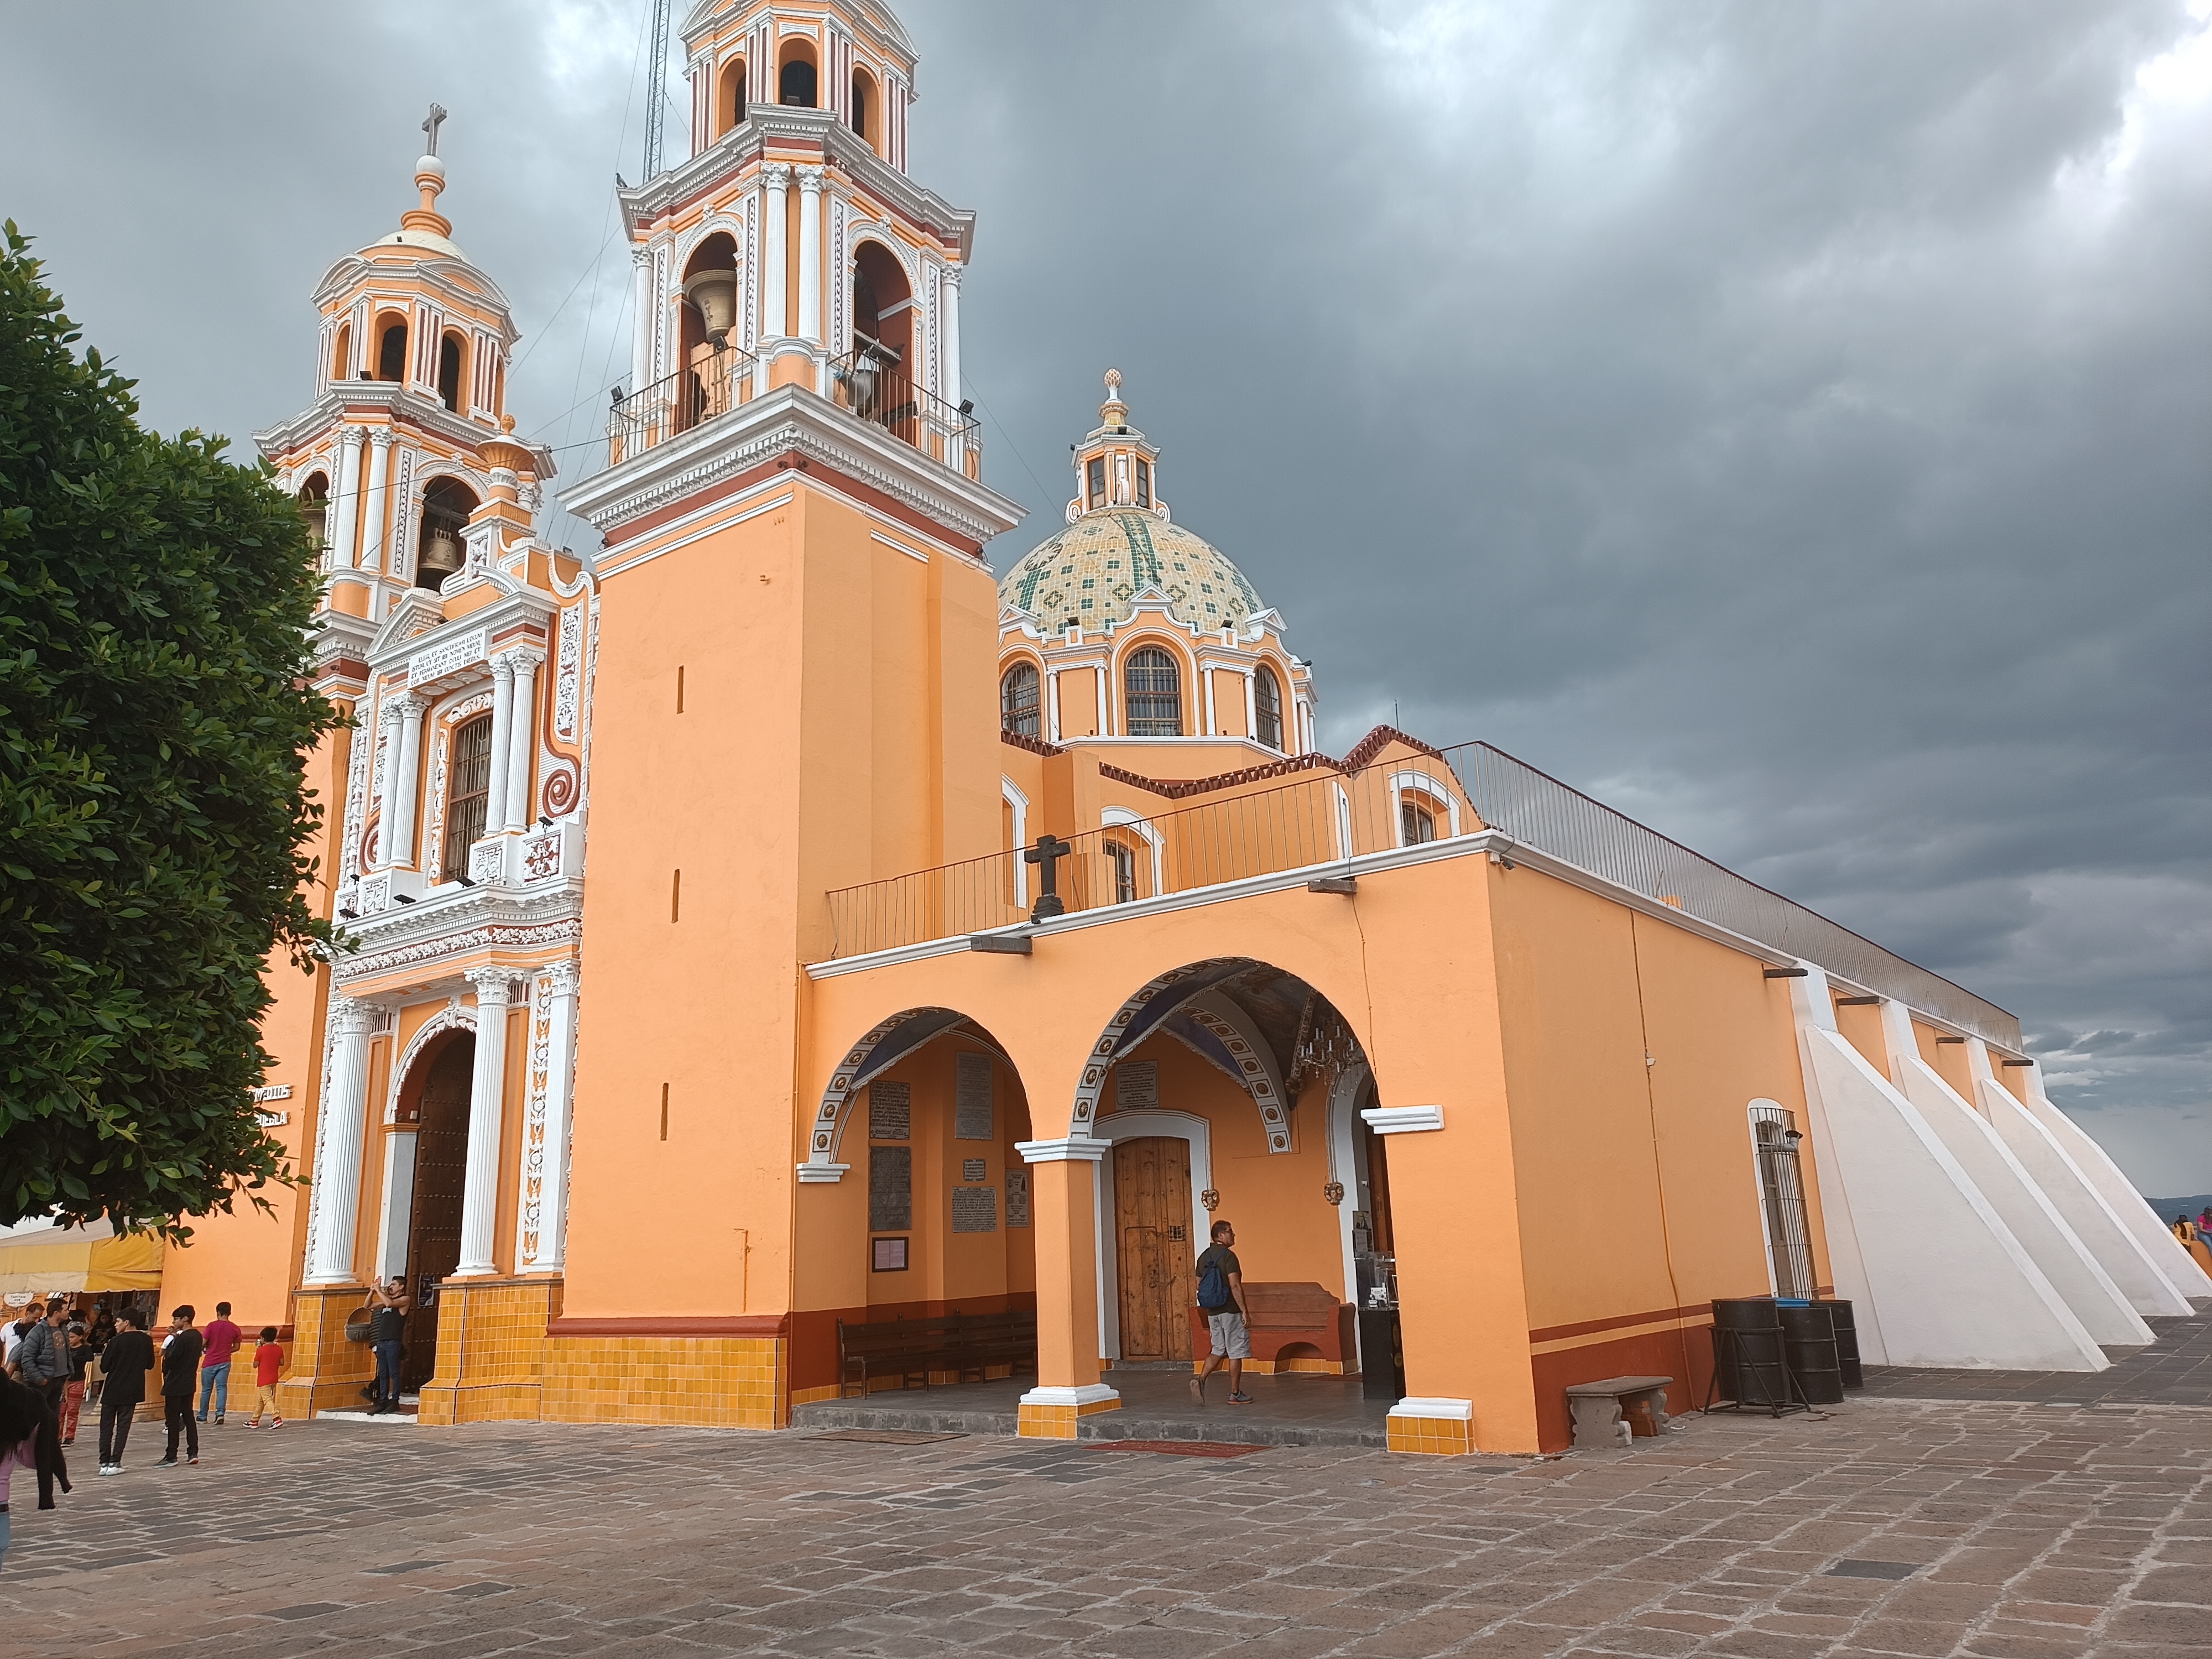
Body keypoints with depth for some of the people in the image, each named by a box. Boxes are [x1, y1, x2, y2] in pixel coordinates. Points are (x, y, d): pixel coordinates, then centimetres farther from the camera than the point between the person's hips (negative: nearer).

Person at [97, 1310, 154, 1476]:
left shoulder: (116, 1342, -13)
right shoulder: (146, 1340, -1)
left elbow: (104, 1368, -8)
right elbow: (150, 1365, 8)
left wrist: (105, 1353, 8)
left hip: (112, 1390, -3)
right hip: (132, 1391, 3)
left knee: (106, 1427, 8)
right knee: (123, 1426, 7)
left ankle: (105, 1463, 6)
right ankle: (115, 1463, 1)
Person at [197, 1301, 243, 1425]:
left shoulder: (212, 1326, -10)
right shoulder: (235, 1329, 0)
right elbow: (236, 1347, 8)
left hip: (210, 1362, -2)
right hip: (225, 1362, 2)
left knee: (206, 1389, 10)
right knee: (222, 1388, 2)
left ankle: (202, 1417, 20)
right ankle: (220, 1413, -17)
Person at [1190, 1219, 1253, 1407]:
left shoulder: (1204, 1257, 9)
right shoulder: (1228, 1256, -15)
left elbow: (1199, 1286, 14)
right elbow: (1235, 1286, -20)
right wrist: (1244, 1311, -15)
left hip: (1212, 1312, 7)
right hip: (1231, 1312, -7)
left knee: (1219, 1350, 16)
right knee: (1236, 1352, 3)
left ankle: (1200, 1379, -2)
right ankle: (1235, 1394, 9)